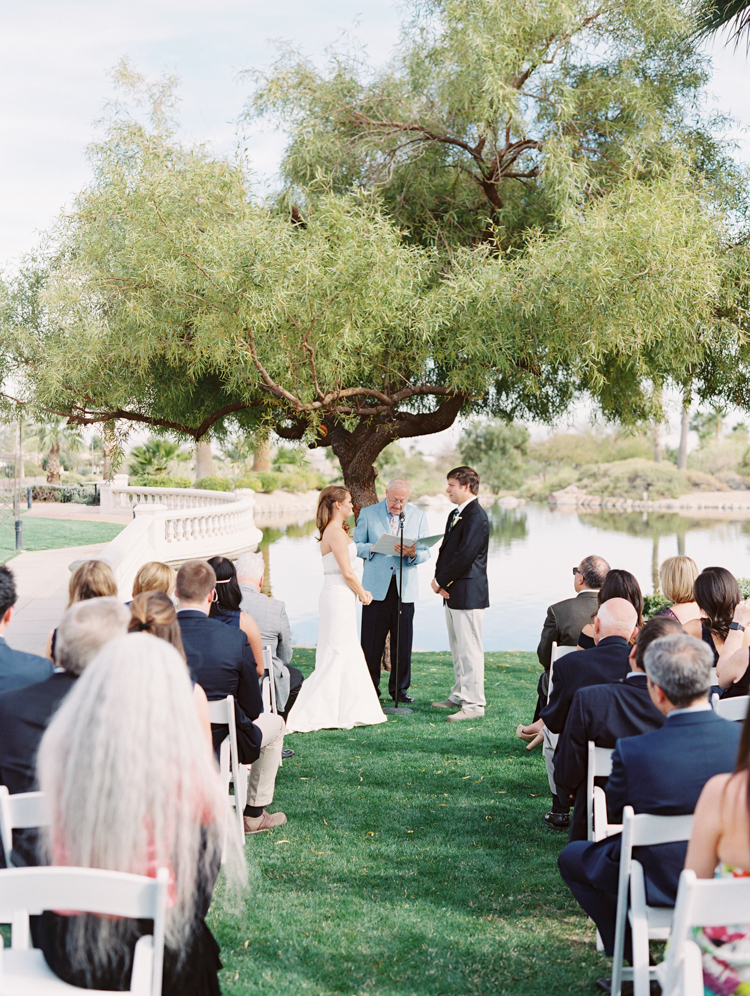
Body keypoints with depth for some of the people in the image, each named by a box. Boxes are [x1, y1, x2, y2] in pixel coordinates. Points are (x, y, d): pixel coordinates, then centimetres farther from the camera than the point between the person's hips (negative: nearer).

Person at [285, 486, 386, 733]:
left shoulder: (334, 531, 15)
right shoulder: (336, 532, -16)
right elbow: (347, 572, -18)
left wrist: (360, 591, 11)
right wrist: (362, 593, -4)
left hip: (340, 597, 10)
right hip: (339, 598, -10)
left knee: (350, 655, 14)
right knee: (335, 656, -4)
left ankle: (354, 711, 21)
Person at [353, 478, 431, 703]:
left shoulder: (418, 516, 9)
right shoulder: (368, 513, 4)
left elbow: (425, 552, 5)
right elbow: (357, 545, 4)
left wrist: (413, 553, -17)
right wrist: (374, 548, -15)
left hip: (405, 588, 2)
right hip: (376, 586, -1)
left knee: (403, 643, 5)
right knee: (371, 643, -1)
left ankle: (399, 689, 18)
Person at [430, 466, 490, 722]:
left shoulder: (476, 516, -16)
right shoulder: (456, 514, 16)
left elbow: (465, 556, -22)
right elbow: (445, 549, 16)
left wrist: (441, 581, -12)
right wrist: (438, 579, 0)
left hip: (468, 594, -10)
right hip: (452, 593, 10)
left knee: (470, 650, -6)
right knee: (457, 649, 18)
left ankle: (474, 704, -1)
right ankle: (459, 695, 28)